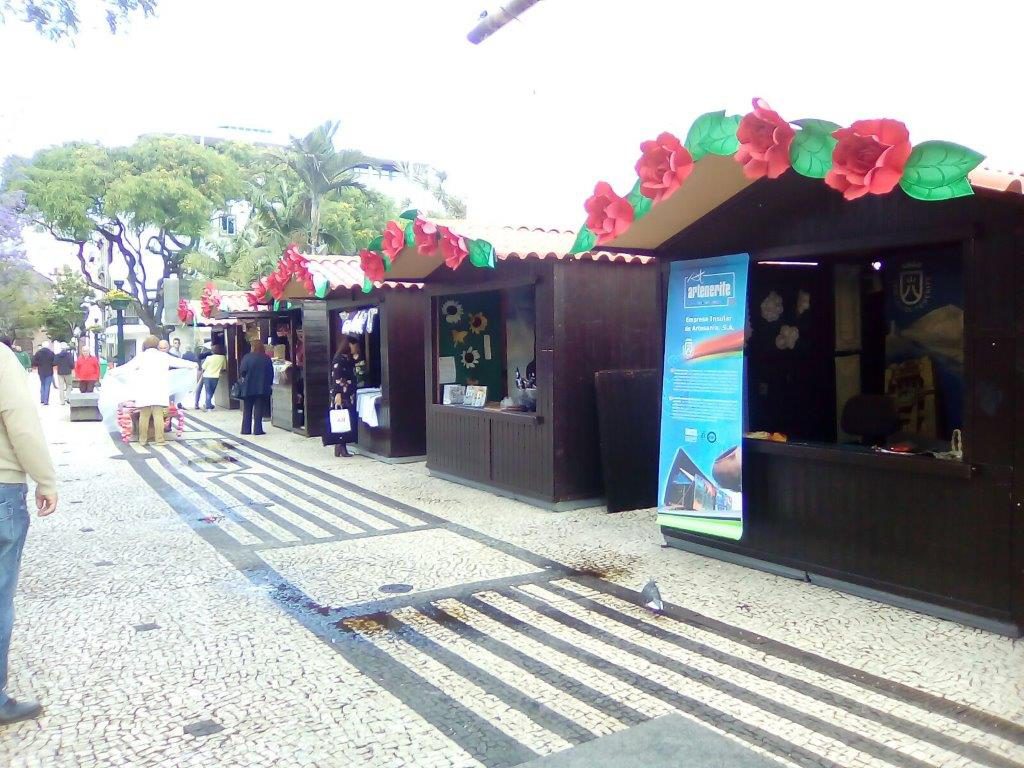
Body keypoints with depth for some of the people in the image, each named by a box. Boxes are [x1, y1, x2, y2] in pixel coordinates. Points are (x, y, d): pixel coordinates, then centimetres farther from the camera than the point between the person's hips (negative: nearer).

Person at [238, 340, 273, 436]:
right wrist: (269, 384, 13)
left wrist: (242, 380, 10)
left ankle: (246, 429, 11)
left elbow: (242, 372, -8)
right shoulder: (267, 359, -1)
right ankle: (257, 430, 0)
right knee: (258, 410, 4)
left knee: (247, 410, 11)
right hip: (262, 389, 1)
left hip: (248, 388, -1)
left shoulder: (247, 358, -7)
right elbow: (271, 374, 2)